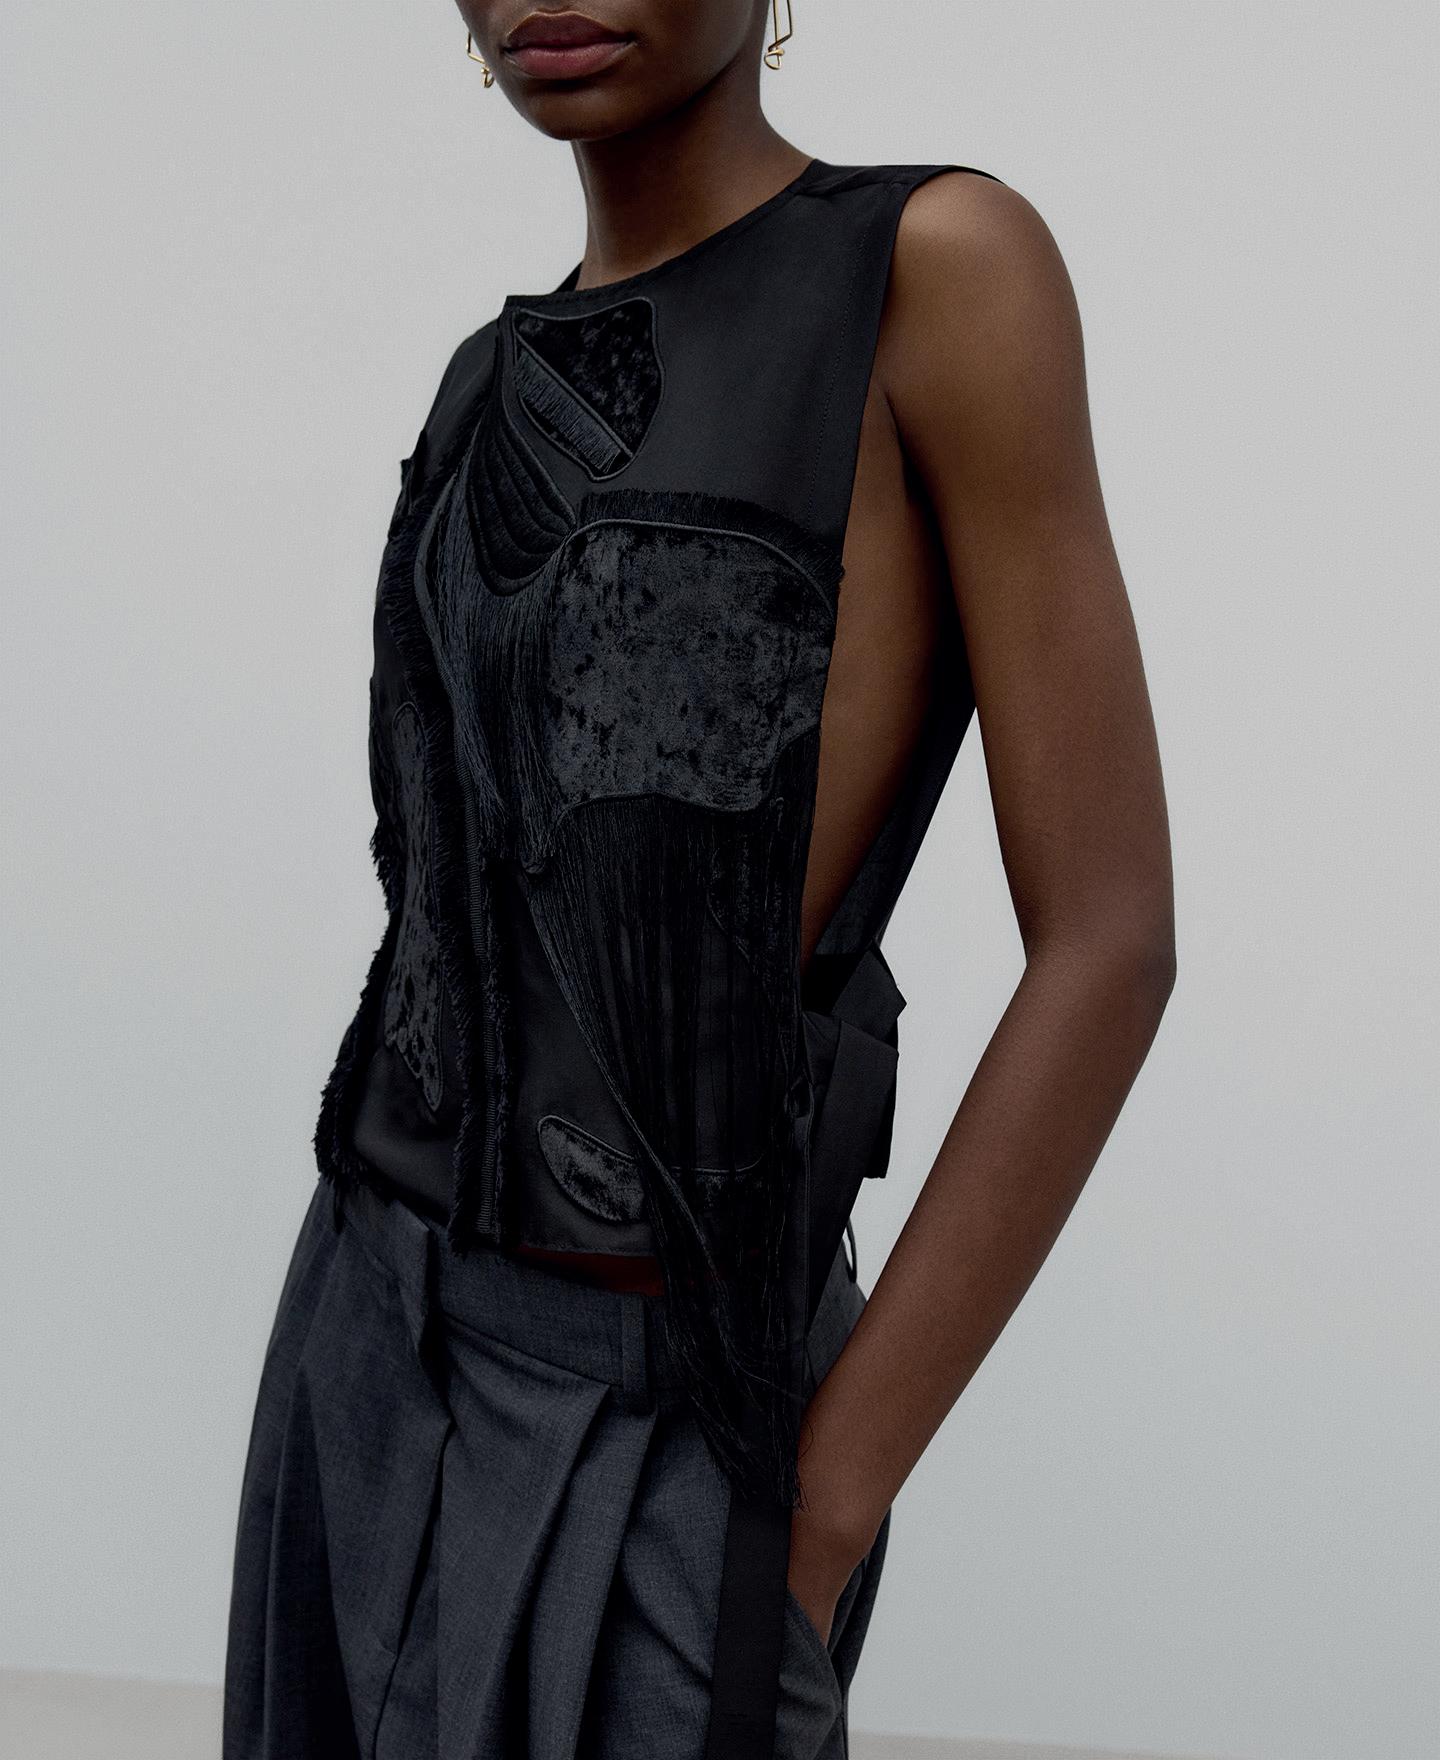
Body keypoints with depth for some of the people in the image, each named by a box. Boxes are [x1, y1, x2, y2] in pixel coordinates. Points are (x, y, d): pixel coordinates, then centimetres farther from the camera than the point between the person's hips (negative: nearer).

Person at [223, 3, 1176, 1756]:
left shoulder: (938, 262, -11)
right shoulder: (506, 389, 8)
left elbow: (1110, 941, -15)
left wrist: (821, 1513, -15)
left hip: (661, 1412, -6)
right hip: (374, 1329, 7)